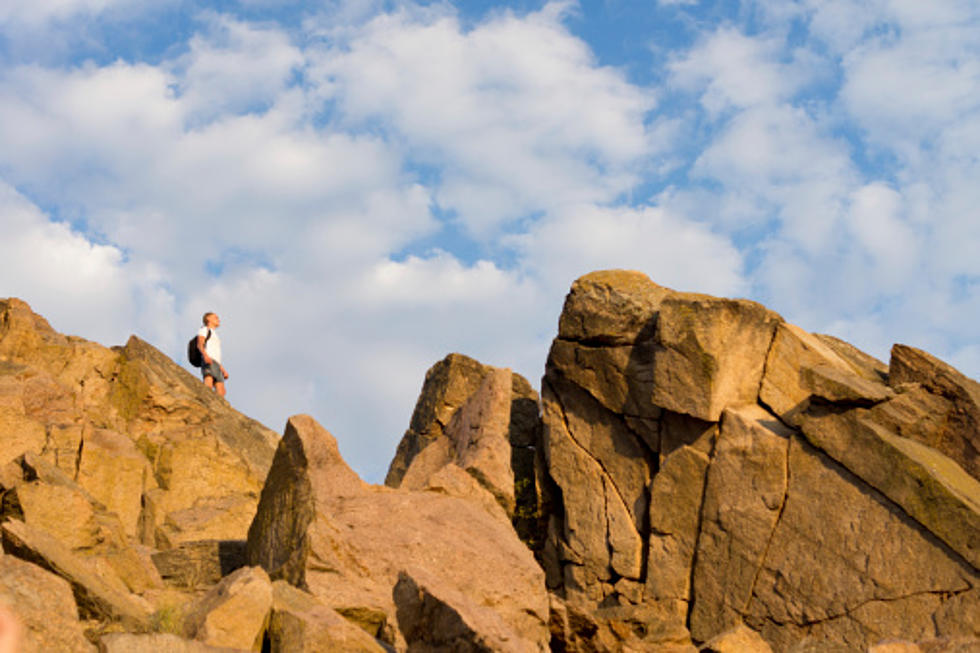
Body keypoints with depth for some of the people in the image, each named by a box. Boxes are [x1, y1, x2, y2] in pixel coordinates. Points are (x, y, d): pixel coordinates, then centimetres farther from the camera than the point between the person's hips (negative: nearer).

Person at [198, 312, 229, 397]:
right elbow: (199, 344, -4)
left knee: (221, 392, -11)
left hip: (216, 365, 8)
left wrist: (223, 370, 21)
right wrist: (205, 355, -23)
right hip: (208, 361, -8)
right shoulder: (204, 329, 16)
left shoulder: (215, 336, 39)